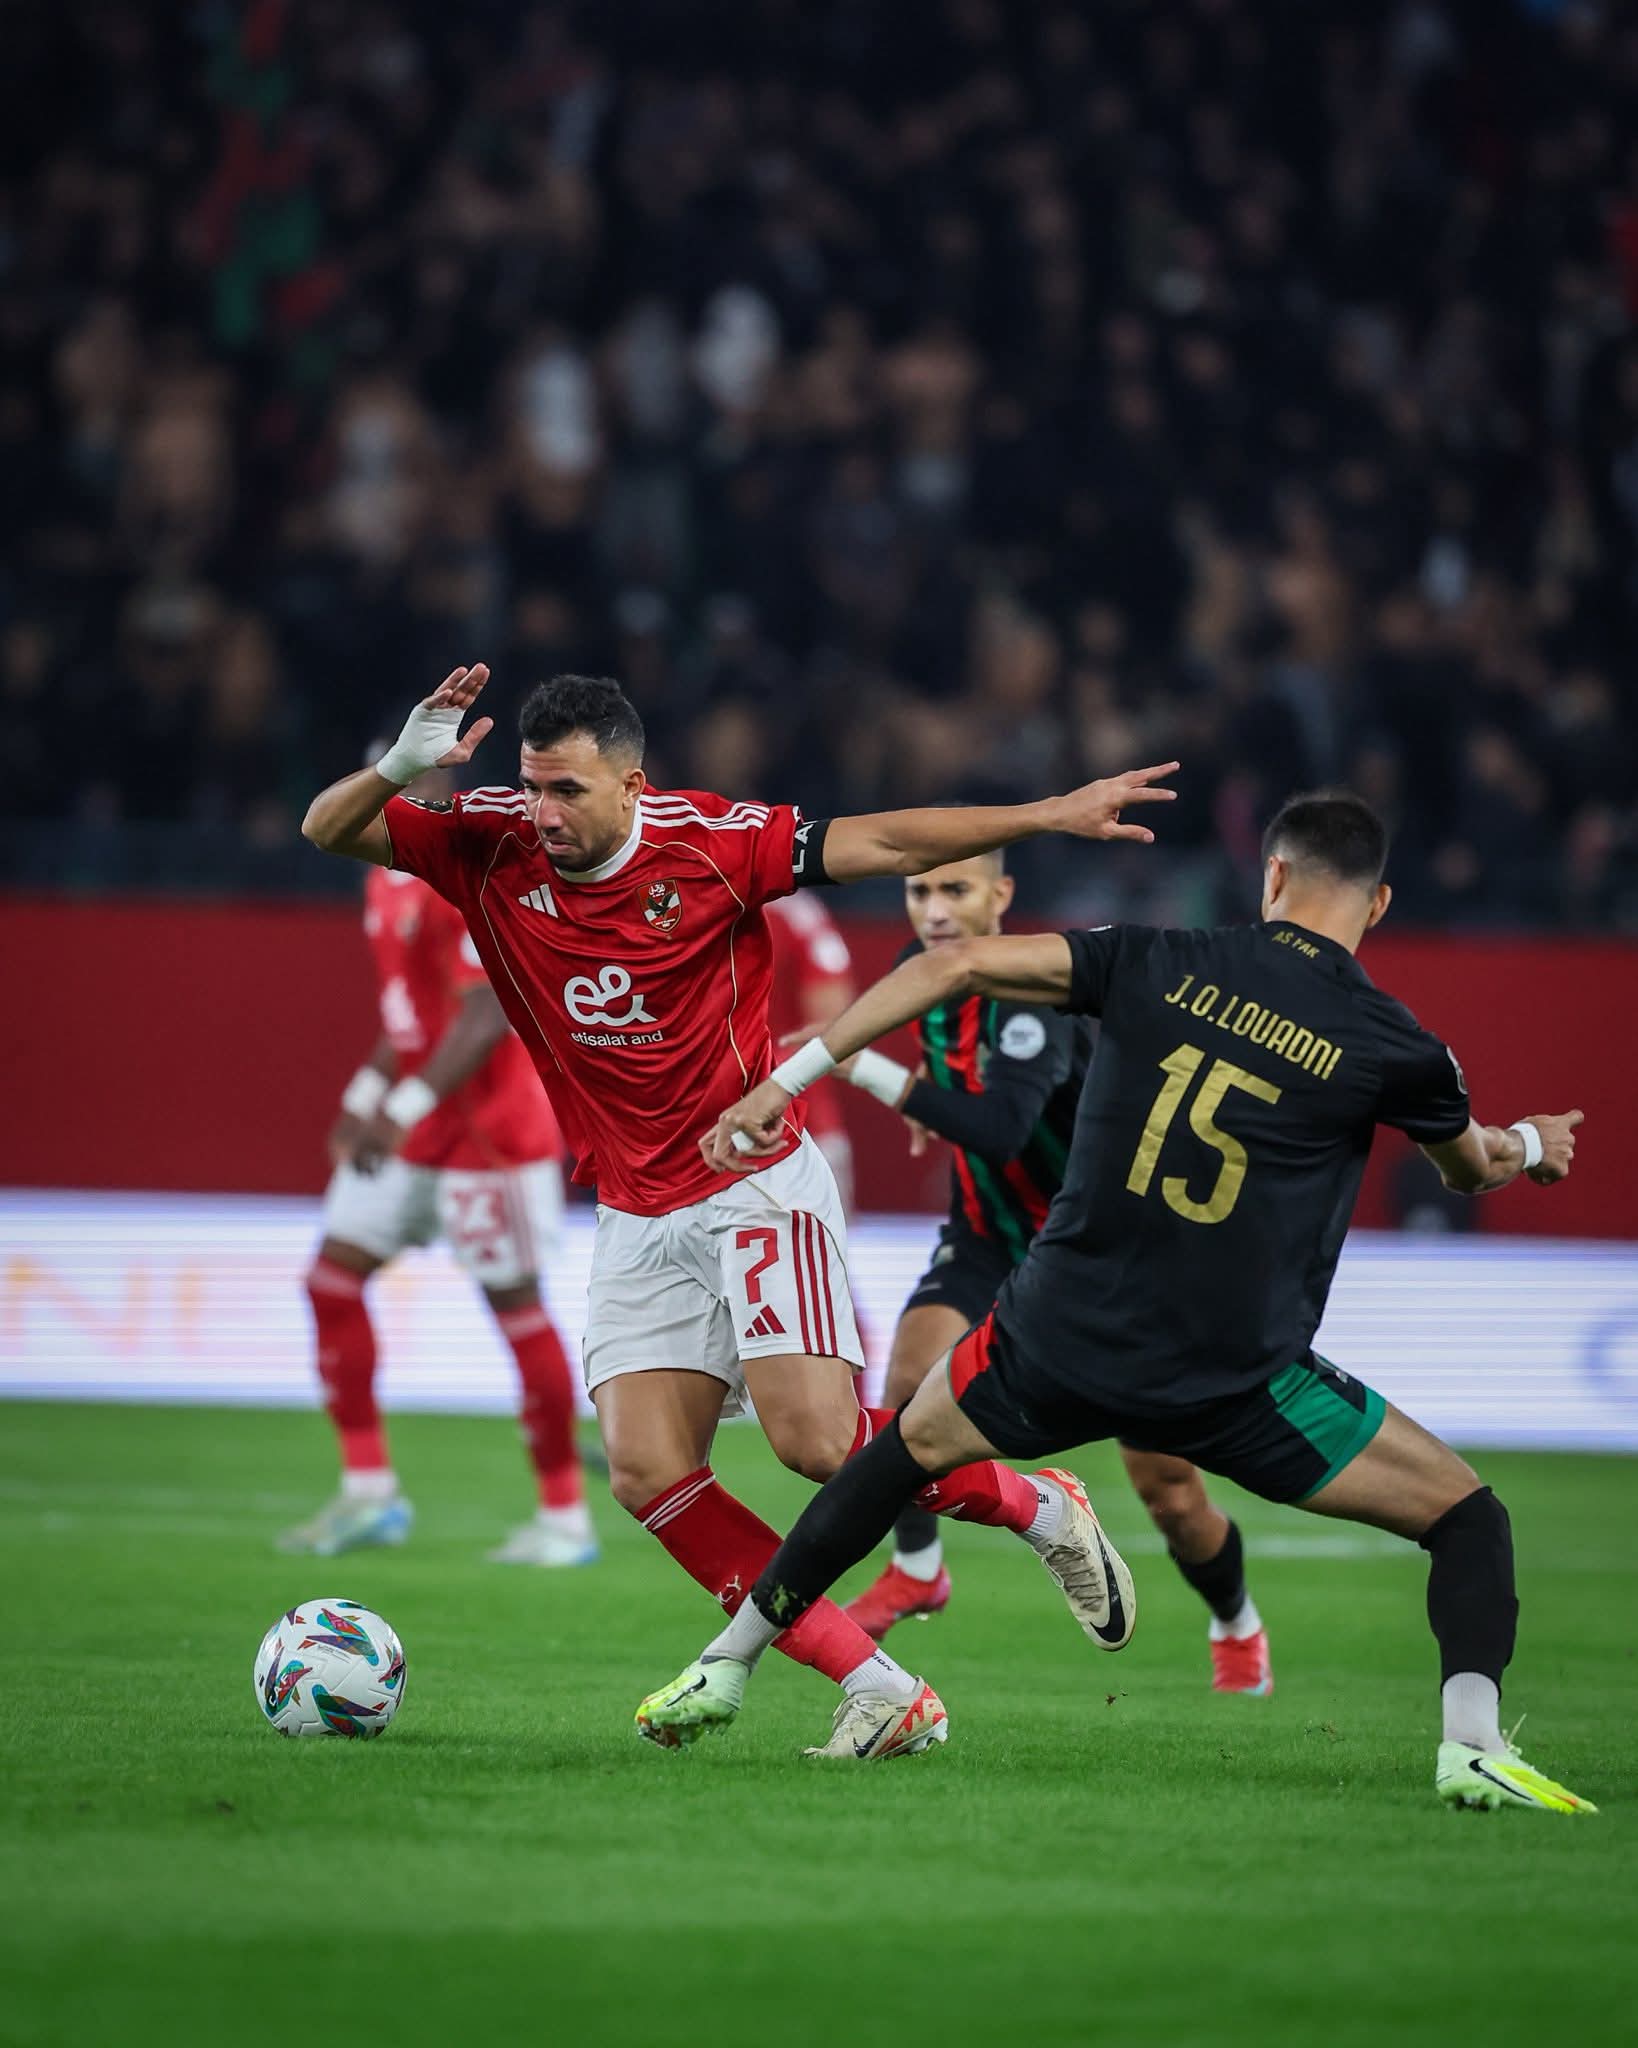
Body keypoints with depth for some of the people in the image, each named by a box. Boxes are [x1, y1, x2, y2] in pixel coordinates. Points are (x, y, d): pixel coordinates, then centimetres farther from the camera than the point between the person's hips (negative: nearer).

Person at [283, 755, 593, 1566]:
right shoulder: (390, 881, 12)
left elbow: (487, 1016, -24)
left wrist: (400, 1112, -28)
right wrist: (364, 1097, 16)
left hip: (488, 1125, -10)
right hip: (412, 1125, 10)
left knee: (516, 1305, -2)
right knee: (333, 1279, 6)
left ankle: (565, 1519, 7)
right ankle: (368, 1491, 13)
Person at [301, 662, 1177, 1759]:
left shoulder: (709, 841, -11)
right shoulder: (492, 844, -4)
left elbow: (882, 843, -5)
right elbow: (329, 830, -5)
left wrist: (1049, 814, -7)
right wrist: (402, 766, -26)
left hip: (757, 1184, -4)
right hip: (637, 1217, 4)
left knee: (817, 1439, -19)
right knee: (649, 1473, -11)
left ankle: (1035, 1507, 9)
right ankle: (876, 1688, -8)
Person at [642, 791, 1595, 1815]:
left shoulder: (1160, 962, 1)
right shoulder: (1393, 1047, -3)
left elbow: (957, 963, -4)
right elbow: (1473, 1166, 19)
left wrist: (788, 1079, 2)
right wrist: (1529, 1145, 44)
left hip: (1058, 1345, 3)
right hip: (1233, 1384, -2)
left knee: (910, 1445, 31)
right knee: (1469, 1518, 10)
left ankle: (728, 1664, 36)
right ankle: (1472, 1742, -15)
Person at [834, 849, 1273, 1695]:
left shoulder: (1034, 997, -30)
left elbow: (1000, 1129, -45)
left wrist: (869, 1071, -47)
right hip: (992, 1235, 5)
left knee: (1168, 1489, -1)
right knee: (914, 1372, -25)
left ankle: (1235, 1626, 29)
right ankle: (916, 1569, -3)